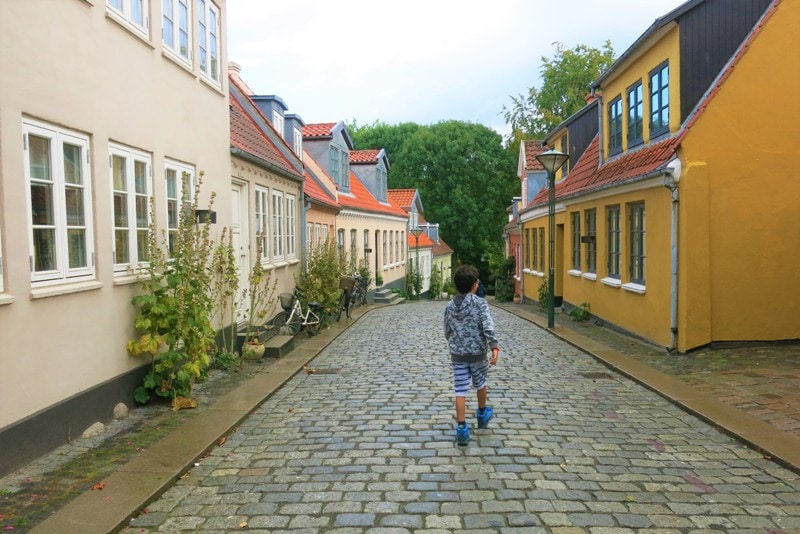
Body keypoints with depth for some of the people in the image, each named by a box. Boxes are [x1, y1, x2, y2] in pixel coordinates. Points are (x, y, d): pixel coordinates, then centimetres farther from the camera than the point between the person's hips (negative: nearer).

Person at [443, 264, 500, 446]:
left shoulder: (450, 306, 2)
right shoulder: (480, 303, -12)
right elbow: (488, 327, -23)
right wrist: (495, 347, -26)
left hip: (457, 355, 2)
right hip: (478, 354, -2)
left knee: (460, 391, 2)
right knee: (480, 384, 21)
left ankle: (462, 428, -2)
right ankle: (482, 415, 42)